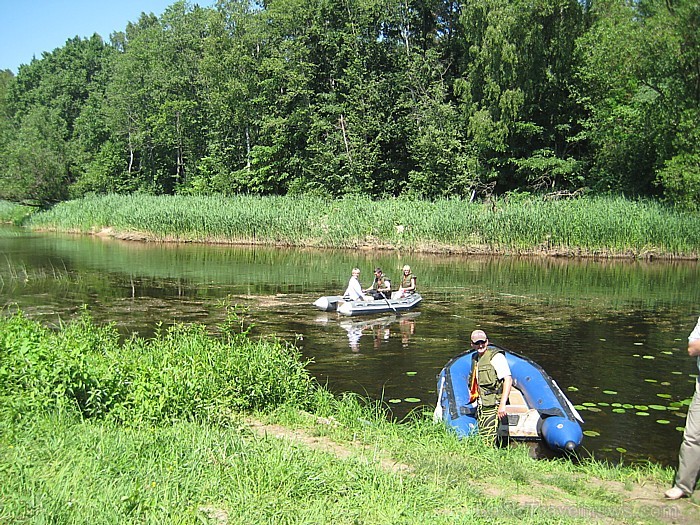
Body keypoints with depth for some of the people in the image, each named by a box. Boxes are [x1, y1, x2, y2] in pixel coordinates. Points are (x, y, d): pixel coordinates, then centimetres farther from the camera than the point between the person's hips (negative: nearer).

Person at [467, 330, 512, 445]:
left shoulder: (496, 357, -11)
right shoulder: (475, 359, 15)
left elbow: (508, 380, -19)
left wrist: (502, 404, -25)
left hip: (493, 406, -8)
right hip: (481, 407, 8)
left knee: (488, 442, -12)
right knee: (481, 440, 10)